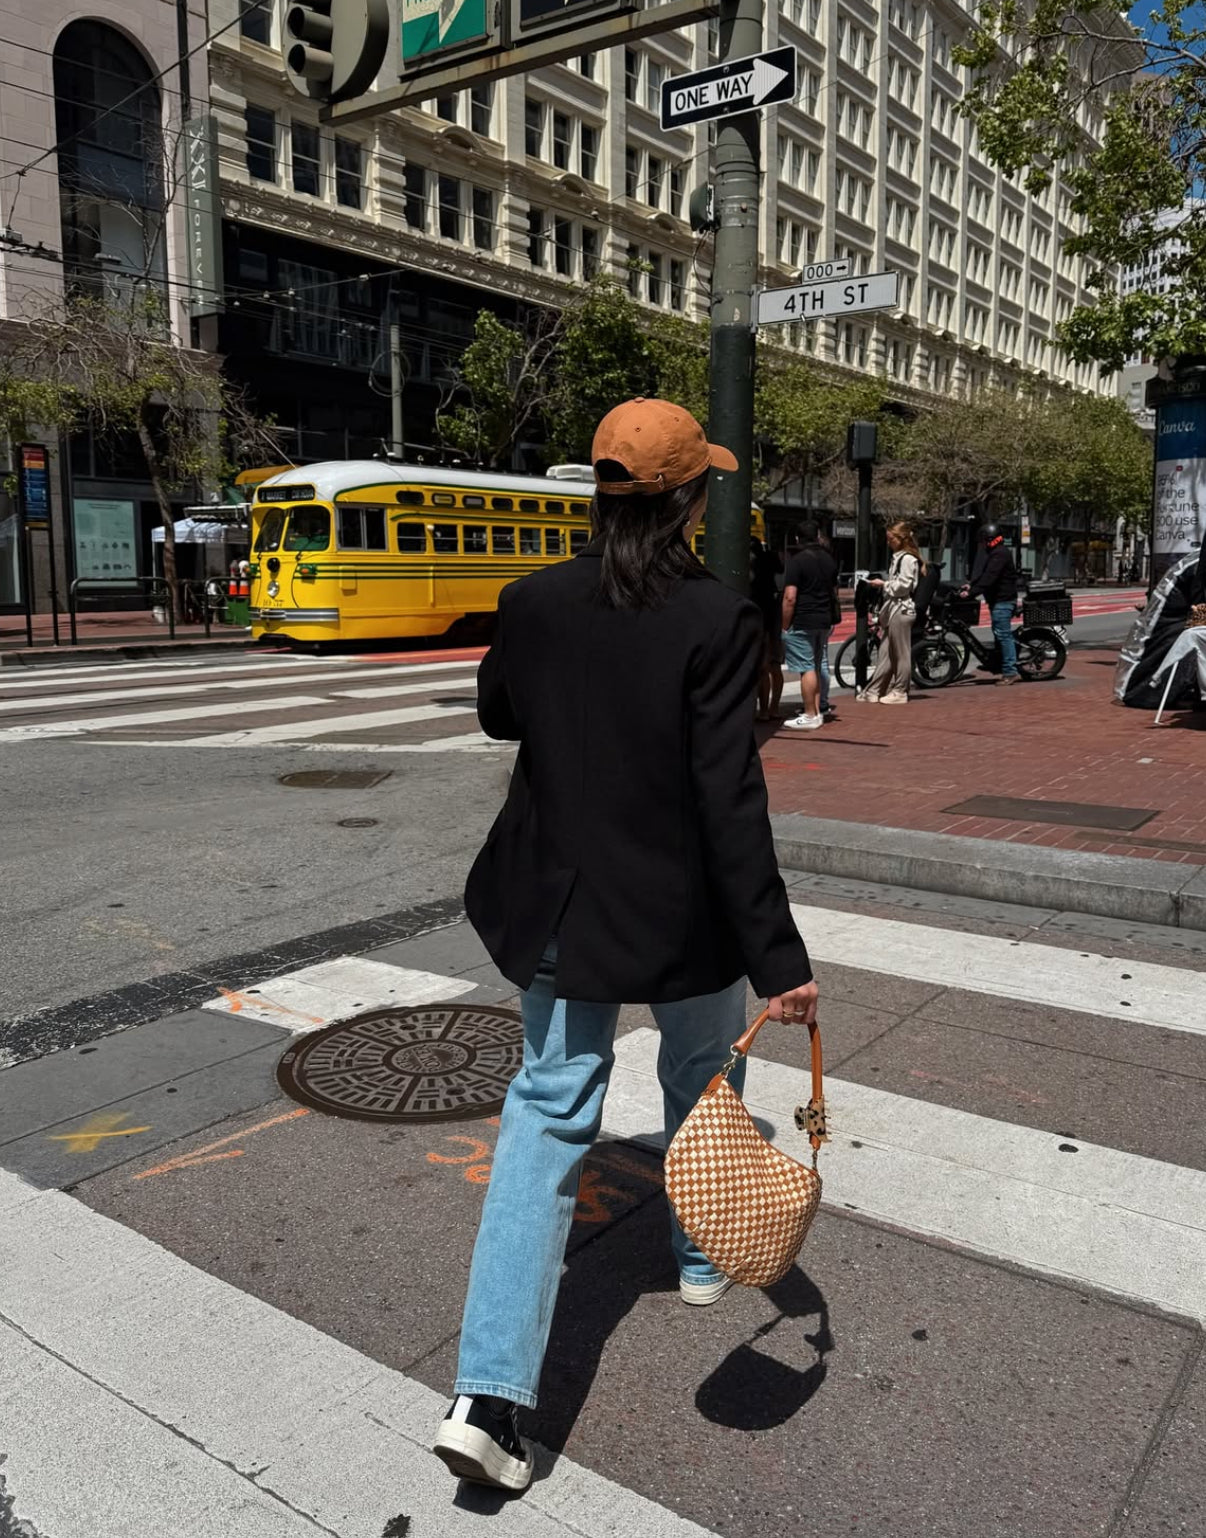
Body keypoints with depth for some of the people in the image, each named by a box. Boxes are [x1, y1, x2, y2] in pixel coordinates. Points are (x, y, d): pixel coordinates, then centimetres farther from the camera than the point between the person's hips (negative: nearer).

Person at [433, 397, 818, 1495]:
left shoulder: (534, 603, -7)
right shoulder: (717, 620, -19)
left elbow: (497, 717, 11)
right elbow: (730, 802, -22)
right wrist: (780, 960, -17)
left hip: (557, 905, 3)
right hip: (682, 914, -3)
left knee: (549, 1111, 11)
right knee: (703, 1075, 25)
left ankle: (489, 1394, 6)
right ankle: (704, 1256, 50)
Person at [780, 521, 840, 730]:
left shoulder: (797, 561, -11)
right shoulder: (829, 560, 12)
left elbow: (790, 597, -17)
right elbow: (834, 592, 22)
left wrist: (785, 626, -10)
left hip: (802, 623, -7)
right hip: (824, 621, 7)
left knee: (807, 668, -5)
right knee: (819, 667, 12)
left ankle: (810, 716, -4)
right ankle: (817, 711, 17)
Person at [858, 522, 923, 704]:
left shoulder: (908, 559, -11)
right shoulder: (897, 558, 18)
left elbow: (903, 586, -15)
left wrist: (883, 584, -9)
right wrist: (882, 583, 13)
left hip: (902, 610, -10)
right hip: (893, 609, 10)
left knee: (901, 653, -2)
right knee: (886, 653, 9)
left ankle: (899, 692, 5)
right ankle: (873, 691, 11)